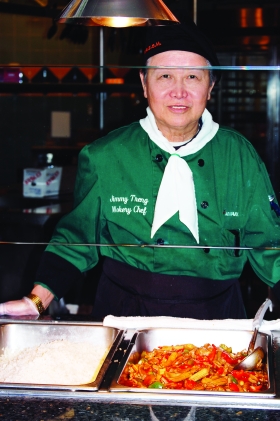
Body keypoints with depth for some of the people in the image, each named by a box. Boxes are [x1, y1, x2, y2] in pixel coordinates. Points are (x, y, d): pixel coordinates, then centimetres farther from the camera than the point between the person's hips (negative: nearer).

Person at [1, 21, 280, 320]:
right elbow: (77, 237, 7)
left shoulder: (241, 157, 3)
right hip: (124, 317, -1)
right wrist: (37, 300, -4)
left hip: (215, 318, 2)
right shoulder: (104, 157, -1)